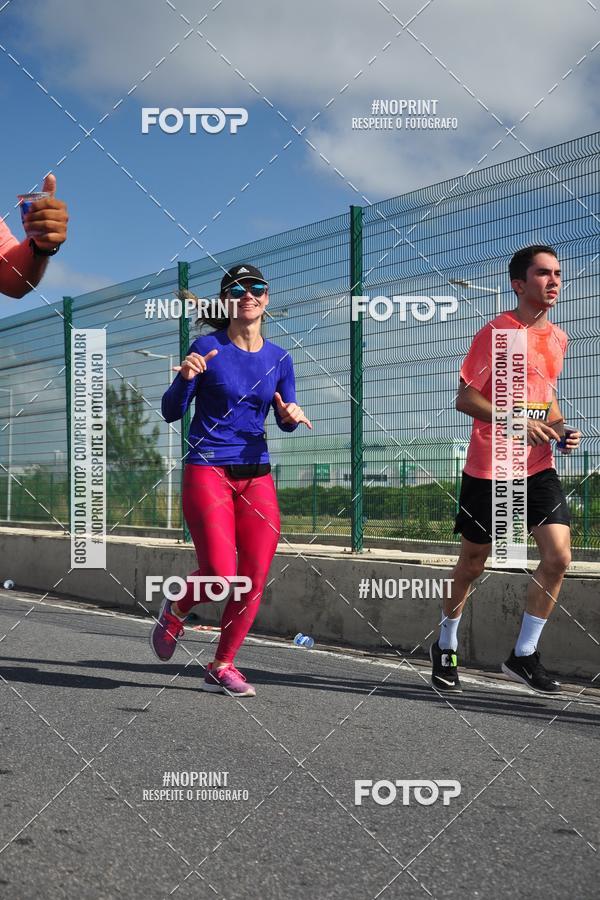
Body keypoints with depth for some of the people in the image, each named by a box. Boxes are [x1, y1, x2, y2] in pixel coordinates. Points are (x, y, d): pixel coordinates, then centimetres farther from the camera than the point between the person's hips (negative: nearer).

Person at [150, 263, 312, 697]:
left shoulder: (279, 358, 8)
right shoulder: (207, 347, -4)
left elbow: (285, 419, 17)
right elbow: (171, 412, -2)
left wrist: (293, 416, -7)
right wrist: (185, 378, -22)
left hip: (257, 477, 4)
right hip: (207, 473, -4)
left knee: (254, 581, -1)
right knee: (221, 578, -14)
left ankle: (222, 667, 17)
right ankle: (175, 608, 21)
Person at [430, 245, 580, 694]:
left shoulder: (558, 338, 10)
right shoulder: (496, 332, -10)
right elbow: (464, 397, -11)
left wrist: (560, 428, 4)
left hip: (539, 467, 5)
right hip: (489, 468, -5)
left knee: (559, 556, -8)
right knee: (473, 561, 8)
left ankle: (524, 655, 8)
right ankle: (446, 647, 30)